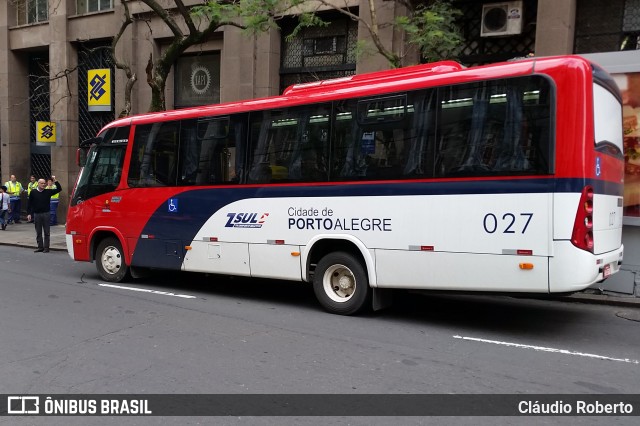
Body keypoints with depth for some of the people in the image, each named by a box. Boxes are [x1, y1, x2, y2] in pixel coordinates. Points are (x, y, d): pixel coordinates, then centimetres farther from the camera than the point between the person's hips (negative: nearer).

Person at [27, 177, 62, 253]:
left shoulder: (48, 191, 2)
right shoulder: (33, 192, 2)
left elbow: (59, 189, 1)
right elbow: (30, 204, 6)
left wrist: (55, 181, -9)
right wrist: (29, 213, 2)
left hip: (46, 214, -1)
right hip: (37, 214, 1)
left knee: (46, 232, 2)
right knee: (38, 233, 7)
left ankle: (46, 248, 7)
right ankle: (40, 247, 14)